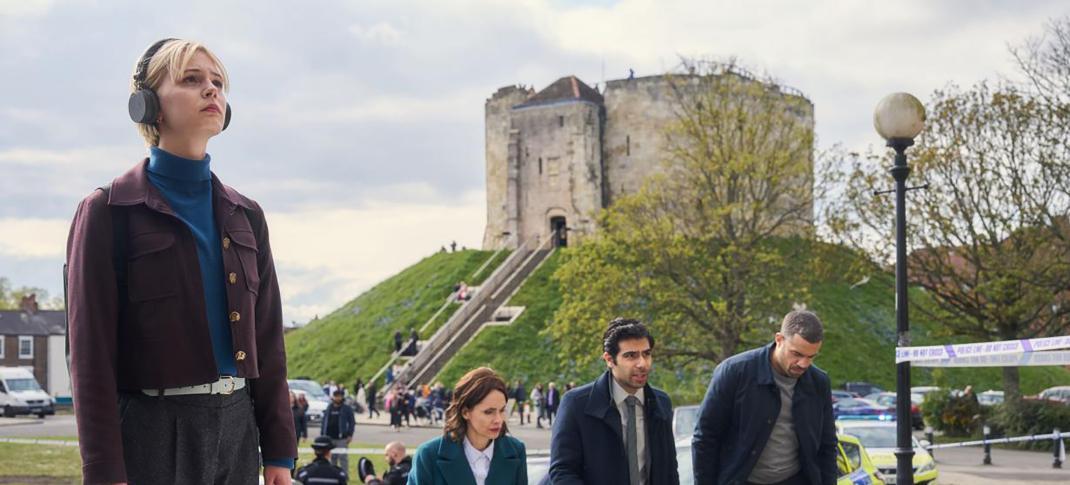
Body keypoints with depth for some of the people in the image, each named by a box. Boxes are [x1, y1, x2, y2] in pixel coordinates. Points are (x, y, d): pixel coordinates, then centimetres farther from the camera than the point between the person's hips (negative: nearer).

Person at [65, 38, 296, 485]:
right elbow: (91, 352, -8)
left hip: (237, 425, 5)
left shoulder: (245, 215, 12)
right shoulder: (109, 212, -4)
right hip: (151, 431, -5)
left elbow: (267, 339, 13)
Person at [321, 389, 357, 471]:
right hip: (330, 437, 5)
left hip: (342, 438, -4)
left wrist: (350, 435, -10)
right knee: (332, 457, 11)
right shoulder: (329, 408, 12)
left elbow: (352, 422, -2)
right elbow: (324, 422, 14)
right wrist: (322, 434, 8)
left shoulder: (347, 409, 0)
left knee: (343, 457, -6)